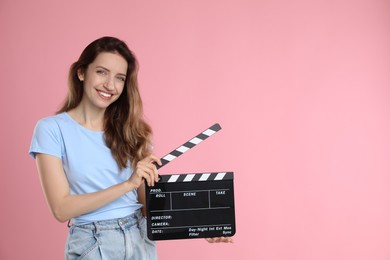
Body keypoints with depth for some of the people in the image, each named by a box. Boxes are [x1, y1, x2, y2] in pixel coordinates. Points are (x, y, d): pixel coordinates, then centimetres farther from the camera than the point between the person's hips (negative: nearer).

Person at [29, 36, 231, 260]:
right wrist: (128, 184, -23)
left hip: (141, 240, 4)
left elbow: (149, 200, 2)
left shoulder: (130, 130, 4)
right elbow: (61, 209, -15)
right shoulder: (52, 129, -8)